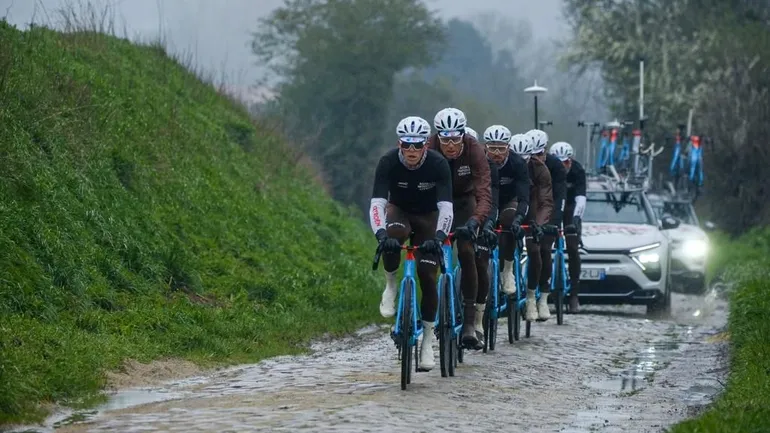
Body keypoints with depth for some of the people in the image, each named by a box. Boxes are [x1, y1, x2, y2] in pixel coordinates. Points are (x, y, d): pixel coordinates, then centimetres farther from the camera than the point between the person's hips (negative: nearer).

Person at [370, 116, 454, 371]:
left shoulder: (438, 165, -26)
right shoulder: (388, 162, -26)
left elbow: (446, 207, -33)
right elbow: (377, 203, -34)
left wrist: (438, 236, -51)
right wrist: (380, 234, -52)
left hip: (428, 217, 0)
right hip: (398, 211, 0)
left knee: (428, 276, -12)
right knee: (393, 234, -37)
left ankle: (427, 340, 1)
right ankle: (390, 285, -12)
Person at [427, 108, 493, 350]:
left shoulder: (474, 150, -30)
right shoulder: (429, 150, -29)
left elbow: (484, 193, -38)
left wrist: (475, 221, -56)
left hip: (464, 201, -1)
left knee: (466, 253, -16)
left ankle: (470, 323, -14)